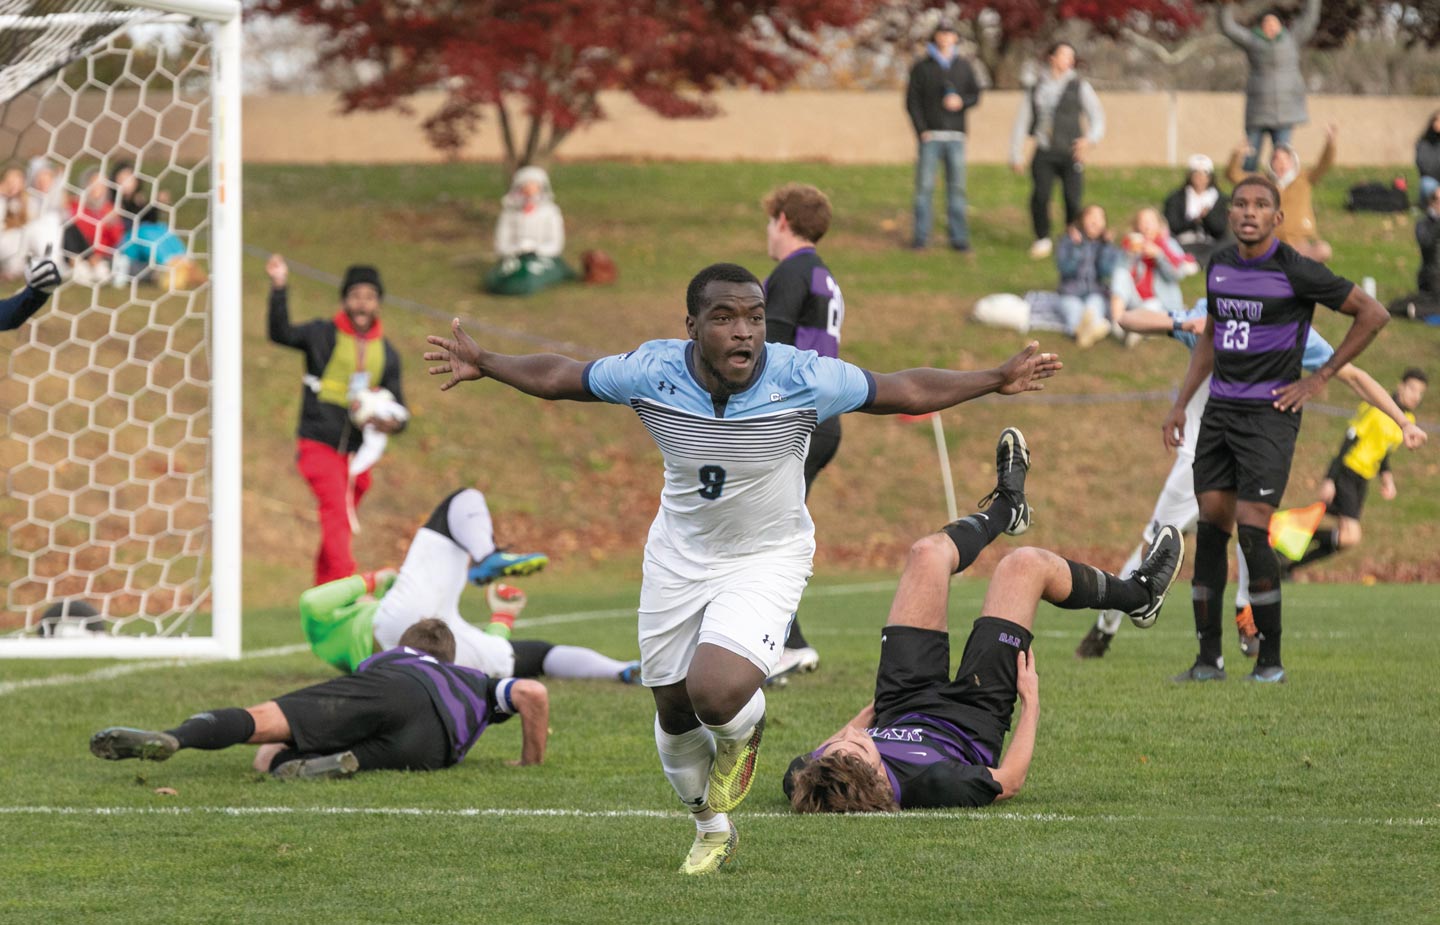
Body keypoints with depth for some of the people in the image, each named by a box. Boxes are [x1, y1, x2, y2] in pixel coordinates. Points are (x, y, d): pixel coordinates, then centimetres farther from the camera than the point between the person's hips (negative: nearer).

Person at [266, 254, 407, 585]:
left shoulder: (387, 354, 9)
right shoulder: (323, 334, -3)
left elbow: (397, 406, 9)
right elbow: (282, 333, -20)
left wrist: (393, 422, -15)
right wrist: (279, 288, -33)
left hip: (357, 452, 5)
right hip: (319, 445, -5)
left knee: (339, 527, 11)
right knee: (336, 512, -22)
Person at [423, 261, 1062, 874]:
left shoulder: (806, 379, -24)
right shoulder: (650, 372, -19)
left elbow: (907, 390, -11)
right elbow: (558, 377, -1)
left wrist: (998, 379, -15)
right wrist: (483, 365, -1)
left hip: (767, 559, -3)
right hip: (678, 557, 3)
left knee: (717, 693, -26)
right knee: (674, 712, 12)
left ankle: (742, 733, 14)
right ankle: (712, 830, 41)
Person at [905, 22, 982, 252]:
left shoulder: (963, 67, 12)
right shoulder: (922, 67, 4)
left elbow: (975, 95, 13)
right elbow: (912, 101, 1)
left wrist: (961, 101, -9)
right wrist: (921, 130, -9)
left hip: (956, 136, 2)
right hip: (930, 136, -2)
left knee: (957, 188, 2)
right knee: (924, 186, -5)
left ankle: (959, 237, 6)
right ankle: (921, 235, 0)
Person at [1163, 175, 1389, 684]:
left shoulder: (1296, 272, -12)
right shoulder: (1220, 265, 9)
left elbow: (1373, 314, -7)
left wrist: (1320, 378, -7)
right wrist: (1180, 404, 17)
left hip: (1269, 414, -6)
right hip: (1220, 410, 6)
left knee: (1252, 531, -13)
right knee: (1210, 530, 1)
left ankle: (1270, 659, -1)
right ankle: (1209, 658, 5)